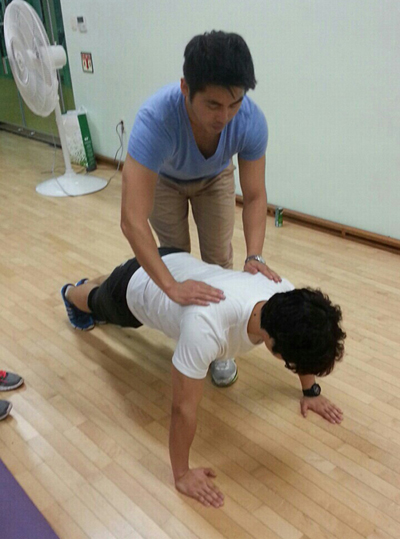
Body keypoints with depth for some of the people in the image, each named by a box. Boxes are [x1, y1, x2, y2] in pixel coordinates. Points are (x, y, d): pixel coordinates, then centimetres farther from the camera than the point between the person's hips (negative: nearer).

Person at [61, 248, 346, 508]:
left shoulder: (285, 297, -32)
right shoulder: (207, 326, -52)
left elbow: (302, 345, -7)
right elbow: (184, 408, -39)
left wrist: (311, 391, 3)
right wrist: (182, 474, -25)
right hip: (136, 285, -5)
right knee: (98, 303, 33)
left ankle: (93, 284, 72)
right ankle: (72, 293, 67)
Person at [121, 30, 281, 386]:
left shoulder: (251, 121, -37)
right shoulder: (155, 120, -47)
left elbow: (255, 196, -25)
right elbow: (132, 221, -50)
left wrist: (255, 256, -39)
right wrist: (172, 287, -56)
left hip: (215, 177, 2)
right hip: (163, 177, -2)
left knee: (219, 258, -2)